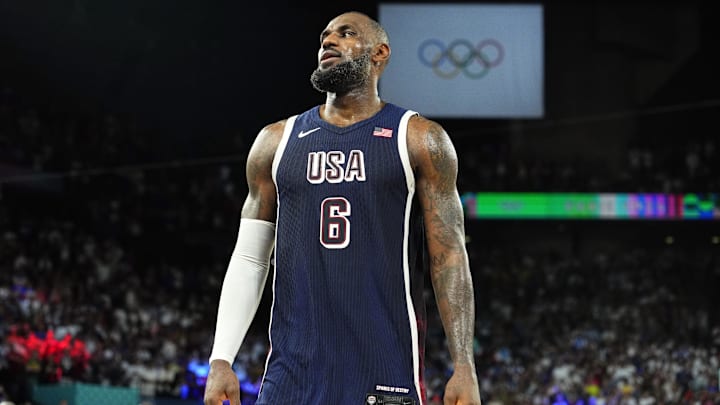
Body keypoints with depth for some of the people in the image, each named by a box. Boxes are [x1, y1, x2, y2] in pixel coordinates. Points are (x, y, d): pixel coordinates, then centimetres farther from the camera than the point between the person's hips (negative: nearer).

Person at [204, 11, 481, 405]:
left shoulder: (418, 139, 4)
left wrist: (464, 367, -9)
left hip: (385, 372, -3)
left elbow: (449, 257, 0)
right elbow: (249, 259, 13)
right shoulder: (277, 141, 13)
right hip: (292, 370, 3)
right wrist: (221, 360, 3)